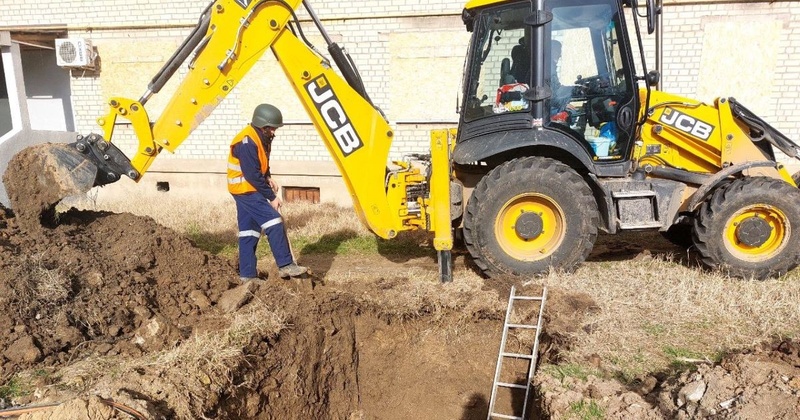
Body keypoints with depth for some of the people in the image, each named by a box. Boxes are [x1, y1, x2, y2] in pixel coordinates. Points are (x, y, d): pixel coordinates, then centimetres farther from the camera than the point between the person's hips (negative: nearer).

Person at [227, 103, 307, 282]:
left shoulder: (262, 138, 7)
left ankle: (247, 274, 15)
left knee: (249, 230, 10)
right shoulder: (247, 142, -23)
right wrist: (271, 197, -20)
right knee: (273, 222, -14)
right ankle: (285, 265, -10)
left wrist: (268, 178, 0)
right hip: (245, 189, -10)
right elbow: (253, 176, -25)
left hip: (249, 190, 10)